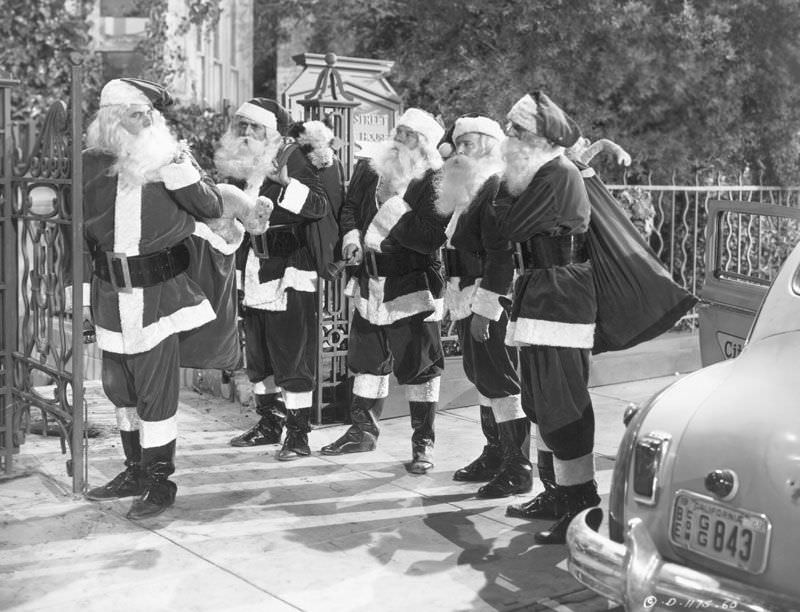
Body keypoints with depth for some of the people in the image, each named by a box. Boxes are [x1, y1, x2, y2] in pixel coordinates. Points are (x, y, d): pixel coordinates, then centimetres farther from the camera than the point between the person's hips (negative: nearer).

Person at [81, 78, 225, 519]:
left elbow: (212, 209, -15)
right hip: (110, 294, 4)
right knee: (119, 387, 15)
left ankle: (159, 479, 13)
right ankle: (135, 470, 32)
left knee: (156, 390, -2)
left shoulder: (169, 157, -5)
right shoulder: (92, 163, 1)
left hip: (159, 292, -4)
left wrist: (176, 167, -23)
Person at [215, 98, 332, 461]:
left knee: (293, 357, -4)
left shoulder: (292, 161, -11)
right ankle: (269, 424, 30)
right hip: (252, 274, 8)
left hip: (289, 274, -8)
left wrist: (285, 182, -37)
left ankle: (298, 434, 4)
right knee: (257, 358, 16)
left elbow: (320, 207, -26)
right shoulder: (238, 166, 10)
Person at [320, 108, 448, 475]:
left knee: (419, 365, 0)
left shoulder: (435, 182, -12)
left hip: (414, 287, -6)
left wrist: (395, 221, -25)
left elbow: (432, 237, -21)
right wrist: (351, 235, -6)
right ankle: (363, 431, 34)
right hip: (371, 283, 6)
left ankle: (423, 444, 12)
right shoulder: (368, 171, 7)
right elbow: (348, 208, 13)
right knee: (366, 359, 17)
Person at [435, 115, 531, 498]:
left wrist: (483, 308, -23)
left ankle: (518, 469, 2)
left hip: (491, 302, -10)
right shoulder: (469, 190, 17)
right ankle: (495, 456, 28)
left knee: (501, 382, -6)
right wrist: (459, 301, 15)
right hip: (469, 301, 10)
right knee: (482, 378, 16)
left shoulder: (496, 187, -14)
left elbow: (501, 255, -21)